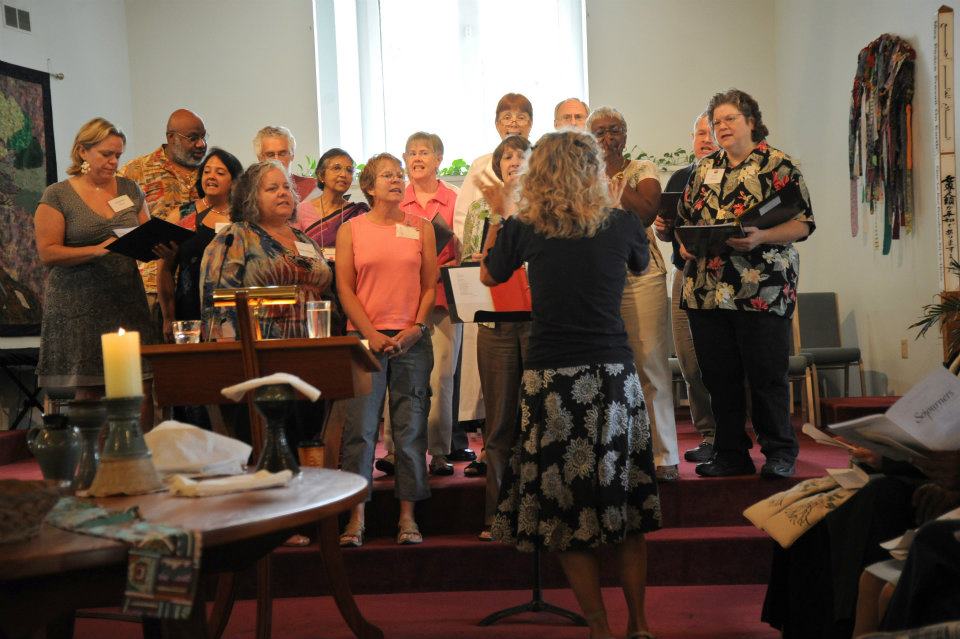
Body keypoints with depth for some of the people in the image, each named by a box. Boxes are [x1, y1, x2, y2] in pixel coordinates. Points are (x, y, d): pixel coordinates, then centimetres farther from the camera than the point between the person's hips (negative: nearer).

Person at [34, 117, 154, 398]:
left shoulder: (130, 189, 13)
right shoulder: (57, 195, 1)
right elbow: (48, 253, -7)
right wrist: (98, 250, -17)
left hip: (126, 302, 3)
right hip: (80, 307, -3)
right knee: (90, 394, -4)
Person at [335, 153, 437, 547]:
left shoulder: (421, 228, 10)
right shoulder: (351, 230, 7)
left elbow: (430, 284, 8)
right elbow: (345, 288, 2)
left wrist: (416, 328, -5)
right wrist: (371, 333, -8)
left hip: (411, 340, 1)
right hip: (364, 338, -1)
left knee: (411, 426, 2)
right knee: (359, 426, -4)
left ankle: (407, 515, 9)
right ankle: (356, 516, 2)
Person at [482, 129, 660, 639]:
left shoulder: (524, 229, -2)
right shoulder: (621, 225, 0)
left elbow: (489, 275, 16)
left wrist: (497, 215, 26)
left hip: (551, 379, -1)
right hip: (614, 375, 2)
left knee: (565, 508, 8)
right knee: (626, 503, 13)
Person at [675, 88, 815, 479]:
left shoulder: (778, 165, 0)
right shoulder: (704, 169, 16)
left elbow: (804, 222, -5)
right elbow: (684, 219, 22)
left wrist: (761, 237, -20)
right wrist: (685, 246, 1)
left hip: (762, 292, -5)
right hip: (706, 291, 5)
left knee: (767, 374, -1)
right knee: (719, 377, 9)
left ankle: (779, 453, 13)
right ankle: (731, 454, 20)